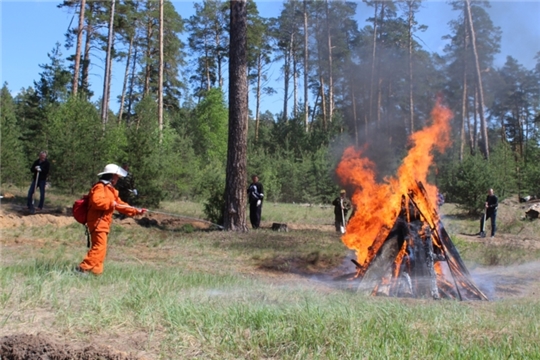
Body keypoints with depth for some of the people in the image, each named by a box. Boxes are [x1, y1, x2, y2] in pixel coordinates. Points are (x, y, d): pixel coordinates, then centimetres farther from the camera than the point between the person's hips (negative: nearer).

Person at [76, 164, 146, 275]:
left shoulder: (110, 189, 21)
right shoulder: (100, 187, -9)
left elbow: (120, 204, 22)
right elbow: (96, 201, -27)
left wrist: (136, 211, 16)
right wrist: (110, 203, -21)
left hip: (103, 223, 10)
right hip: (97, 222, -10)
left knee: (100, 247, 11)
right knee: (99, 246, -15)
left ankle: (95, 270, 16)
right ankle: (83, 268, -13)